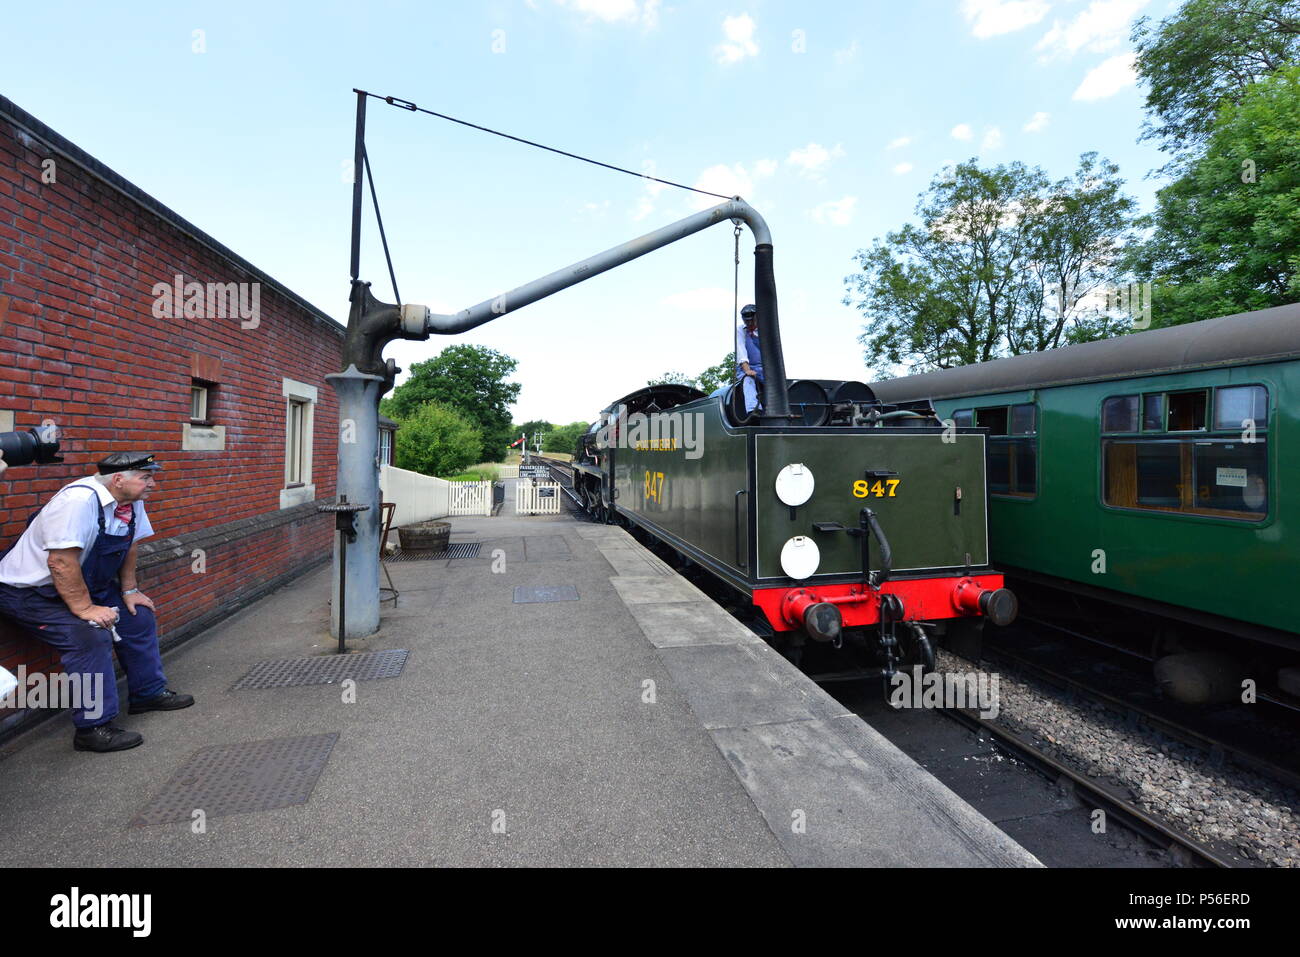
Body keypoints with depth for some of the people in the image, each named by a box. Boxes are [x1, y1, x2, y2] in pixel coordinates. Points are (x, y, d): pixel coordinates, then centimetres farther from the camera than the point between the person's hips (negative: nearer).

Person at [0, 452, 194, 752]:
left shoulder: (132, 502, -5)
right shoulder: (79, 500, -32)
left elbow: (129, 545, 8)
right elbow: (61, 562, -33)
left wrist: (129, 590, 8)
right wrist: (85, 609, -29)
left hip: (87, 583, 9)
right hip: (30, 590, -9)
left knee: (139, 618, 5)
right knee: (90, 638, -23)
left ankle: (149, 694, 21)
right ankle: (93, 728, -11)